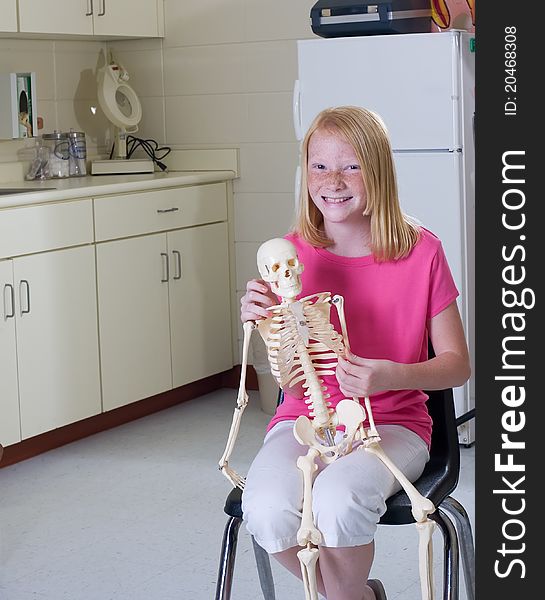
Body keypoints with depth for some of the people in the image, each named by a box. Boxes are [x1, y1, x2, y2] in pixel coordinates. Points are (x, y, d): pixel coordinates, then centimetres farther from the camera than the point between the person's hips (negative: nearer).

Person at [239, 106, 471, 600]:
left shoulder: (421, 251, -6)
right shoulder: (293, 253, 0)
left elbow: (457, 364, -2)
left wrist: (391, 376, -23)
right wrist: (258, 321, -17)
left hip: (392, 424, -2)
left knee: (337, 501, -35)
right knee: (266, 511, -29)